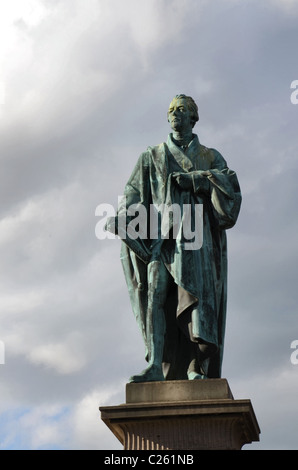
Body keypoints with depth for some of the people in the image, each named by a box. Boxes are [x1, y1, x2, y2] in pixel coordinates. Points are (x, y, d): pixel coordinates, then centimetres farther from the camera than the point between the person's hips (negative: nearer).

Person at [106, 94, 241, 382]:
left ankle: (199, 369, -22)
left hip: (196, 229, -1)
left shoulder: (210, 157, 22)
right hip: (162, 231, 1)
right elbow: (134, 193, 11)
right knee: (156, 289, -17)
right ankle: (156, 366, -24)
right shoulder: (152, 157, 24)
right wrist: (122, 218, -9)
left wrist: (194, 178, -11)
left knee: (197, 289, -17)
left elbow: (229, 181, 2)